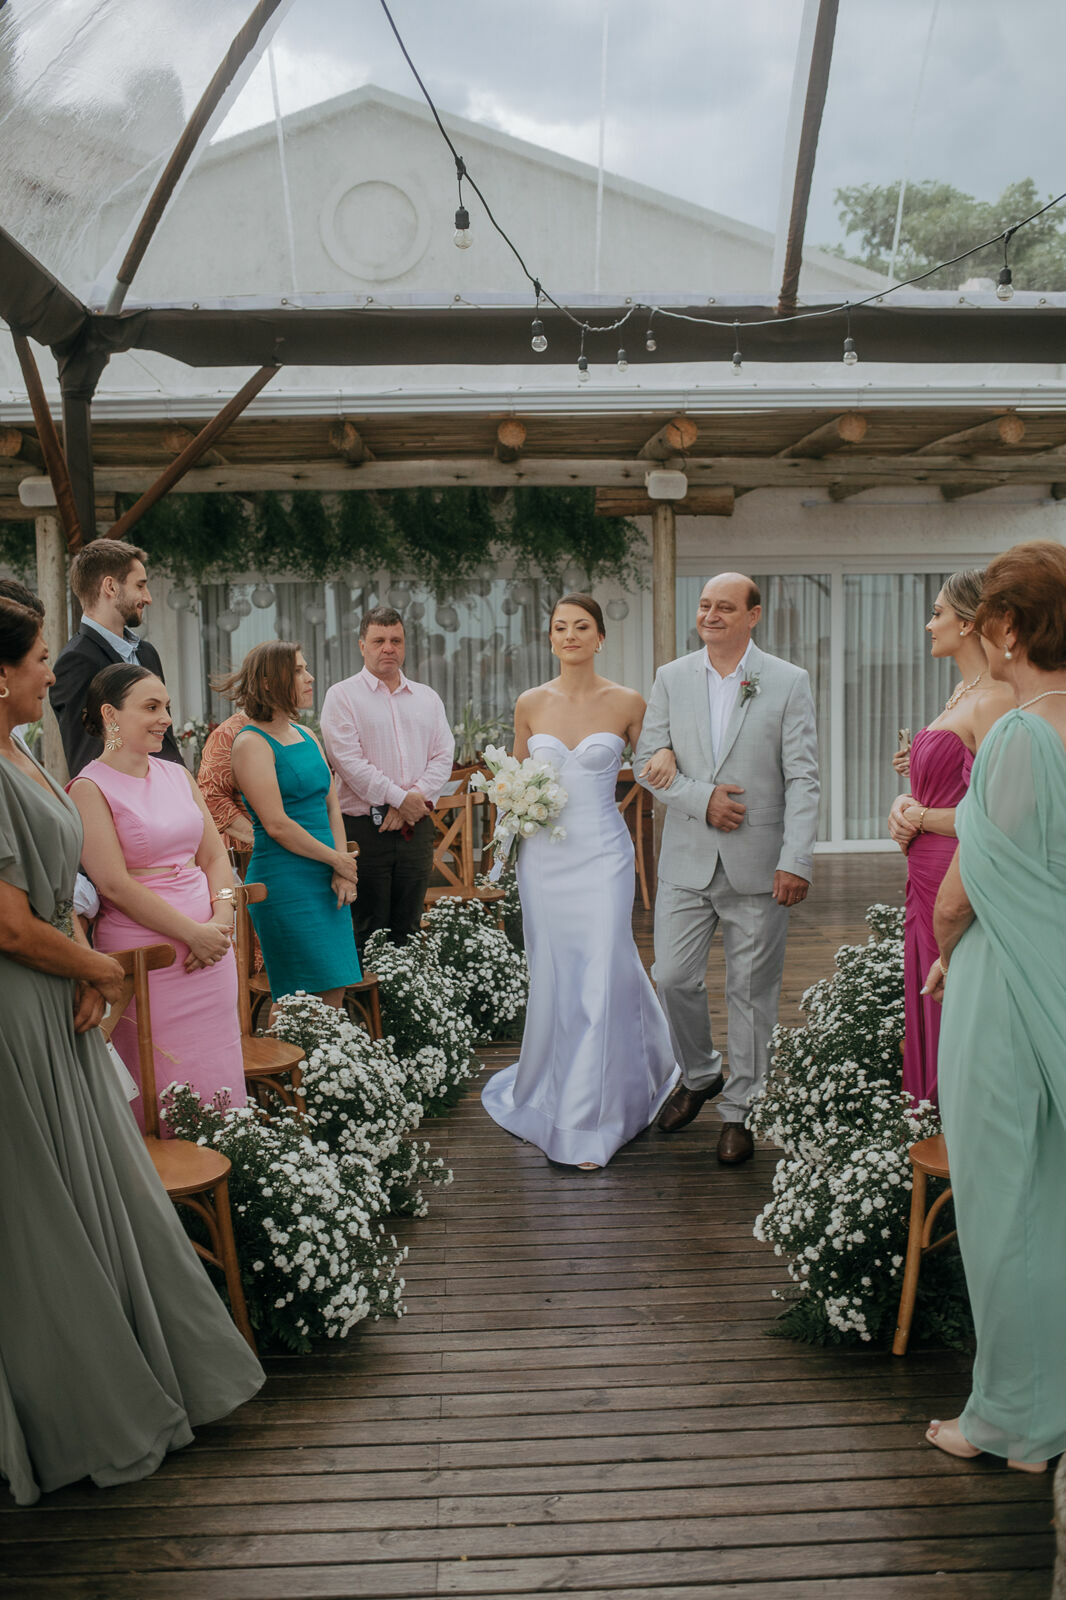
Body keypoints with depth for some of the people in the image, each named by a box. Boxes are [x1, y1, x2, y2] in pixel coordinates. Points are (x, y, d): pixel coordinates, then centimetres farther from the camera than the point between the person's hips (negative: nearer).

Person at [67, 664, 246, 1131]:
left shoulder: (177, 775, 12)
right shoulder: (90, 788, -8)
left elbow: (215, 855, 12)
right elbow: (115, 884, -14)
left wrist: (221, 921, -6)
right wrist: (193, 933, -14)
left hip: (211, 948, 6)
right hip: (146, 955, -6)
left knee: (217, 1075, 11)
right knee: (161, 1090, 2)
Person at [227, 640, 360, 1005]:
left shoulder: (306, 735, 15)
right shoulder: (252, 742, -9)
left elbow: (331, 805, 13)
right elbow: (277, 824, -16)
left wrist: (342, 873, 0)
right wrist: (338, 860, -8)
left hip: (326, 879, 8)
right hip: (285, 882, -8)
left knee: (335, 991, 6)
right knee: (307, 1003, -7)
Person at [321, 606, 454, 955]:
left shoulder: (428, 698, 15)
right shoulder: (342, 696, 1)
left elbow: (443, 756, 7)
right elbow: (348, 760, -10)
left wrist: (418, 796, -10)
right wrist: (398, 798, -12)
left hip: (416, 828, 4)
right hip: (364, 830, -4)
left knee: (408, 929, 8)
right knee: (367, 930, -2)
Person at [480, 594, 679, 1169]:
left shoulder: (627, 703, -2)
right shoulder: (530, 704, 5)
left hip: (602, 854, -3)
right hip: (543, 856, 3)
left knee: (600, 979, -5)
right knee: (552, 979, 10)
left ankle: (589, 1122, 4)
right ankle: (553, 1091, 32)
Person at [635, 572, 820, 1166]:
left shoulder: (789, 682, -2)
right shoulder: (672, 678, 6)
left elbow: (803, 779, -6)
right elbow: (648, 762, 5)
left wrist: (796, 861, -14)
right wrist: (702, 798, -11)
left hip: (758, 865, -2)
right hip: (688, 861, 2)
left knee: (753, 992, 5)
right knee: (674, 978, 3)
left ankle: (739, 1111, 21)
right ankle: (699, 1075, 31)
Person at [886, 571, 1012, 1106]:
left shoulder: (994, 700, -17)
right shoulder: (962, 692, 14)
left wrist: (918, 816, -8)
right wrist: (907, 802, 2)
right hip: (929, 881, 10)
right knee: (928, 1020, 16)